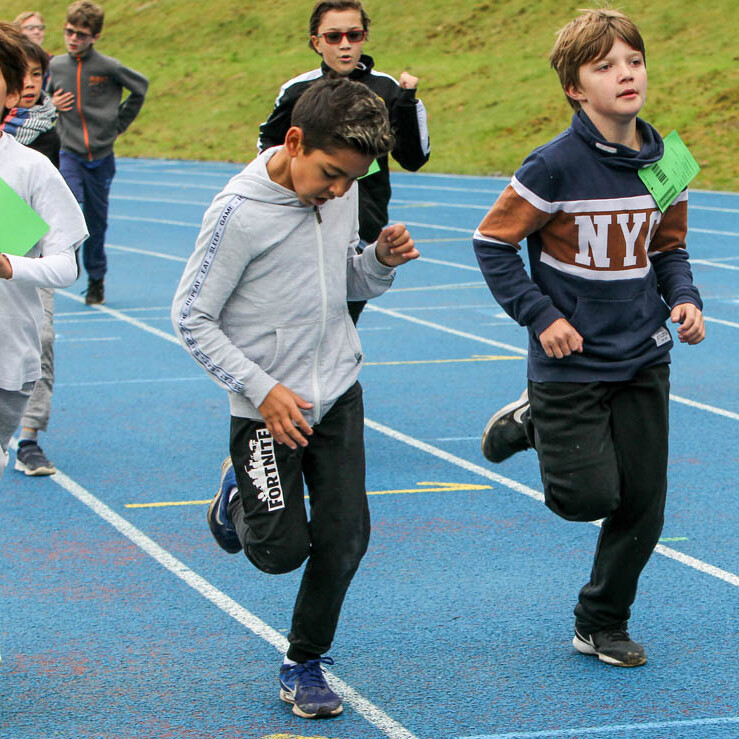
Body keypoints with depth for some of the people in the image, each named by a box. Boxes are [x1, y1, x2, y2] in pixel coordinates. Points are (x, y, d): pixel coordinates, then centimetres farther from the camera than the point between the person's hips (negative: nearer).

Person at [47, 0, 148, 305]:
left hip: (102, 156, 0)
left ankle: (96, 280, 25)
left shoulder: (109, 67, -9)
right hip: (70, 154, 0)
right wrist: (51, 105, -4)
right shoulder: (54, 66, -2)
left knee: (97, 221, 9)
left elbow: (140, 88, 8)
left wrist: (119, 125, 8)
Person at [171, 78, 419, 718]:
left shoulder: (341, 192, 0)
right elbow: (191, 318, -13)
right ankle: (239, 494, 31)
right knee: (282, 550, -3)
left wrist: (382, 260, -8)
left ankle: (305, 665, 21)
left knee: (344, 538, 1)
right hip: (269, 405, -5)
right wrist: (262, 389, -17)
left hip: (339, 394, 5)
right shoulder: (239, 211, -19)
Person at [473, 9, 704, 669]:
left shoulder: (662, 162, 1)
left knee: (643, 502, 6)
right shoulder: (557, 166, -16)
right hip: (572, 361, -5)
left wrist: (685, 299, -4)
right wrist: (540, 316, -13)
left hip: (643, 360, 5)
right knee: (589, 497, -8)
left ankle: (603, 625, 25)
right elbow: (493, 242, -8)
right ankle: (534, 422, 22)